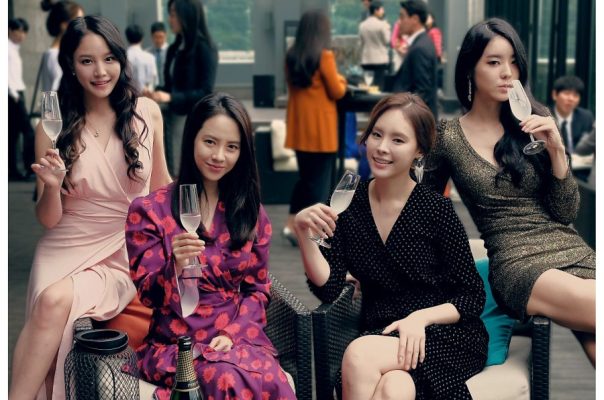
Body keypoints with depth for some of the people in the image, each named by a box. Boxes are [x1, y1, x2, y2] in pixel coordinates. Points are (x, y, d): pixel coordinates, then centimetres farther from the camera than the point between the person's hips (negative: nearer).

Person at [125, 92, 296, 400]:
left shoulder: (251, 212, 12)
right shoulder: (149, 210, 1)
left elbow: (258, 289, 14)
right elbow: (148, 296, -3)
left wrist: (233, 334, -5)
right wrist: (175, 266, -24)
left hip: (240, 336, 3)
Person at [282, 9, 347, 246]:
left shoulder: (291, 56, 4)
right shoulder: (324, 55, -14)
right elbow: (337, 92, -10)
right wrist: (341, 80, 10)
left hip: (299, 126, 6)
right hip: (321, 128, -6)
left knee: (305, 177, 18)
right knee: (320, 180, 3)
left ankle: (291, 224, 15)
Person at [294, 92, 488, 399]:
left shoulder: (435, 208, -7)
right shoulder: (349, 204, 2)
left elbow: (472, 297, -3)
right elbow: (328, 287, -4)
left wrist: (422, 317, -20)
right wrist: (303, 233, -17)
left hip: (446, 336, -2)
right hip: (381, 335, 2)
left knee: (359, 354, -31)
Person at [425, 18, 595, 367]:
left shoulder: (536, 122, 7)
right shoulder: (448, 138, 1)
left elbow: (566, 213, 5)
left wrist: (556, 149, -8)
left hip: (576, 253, 3)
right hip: (519, 263, -3)